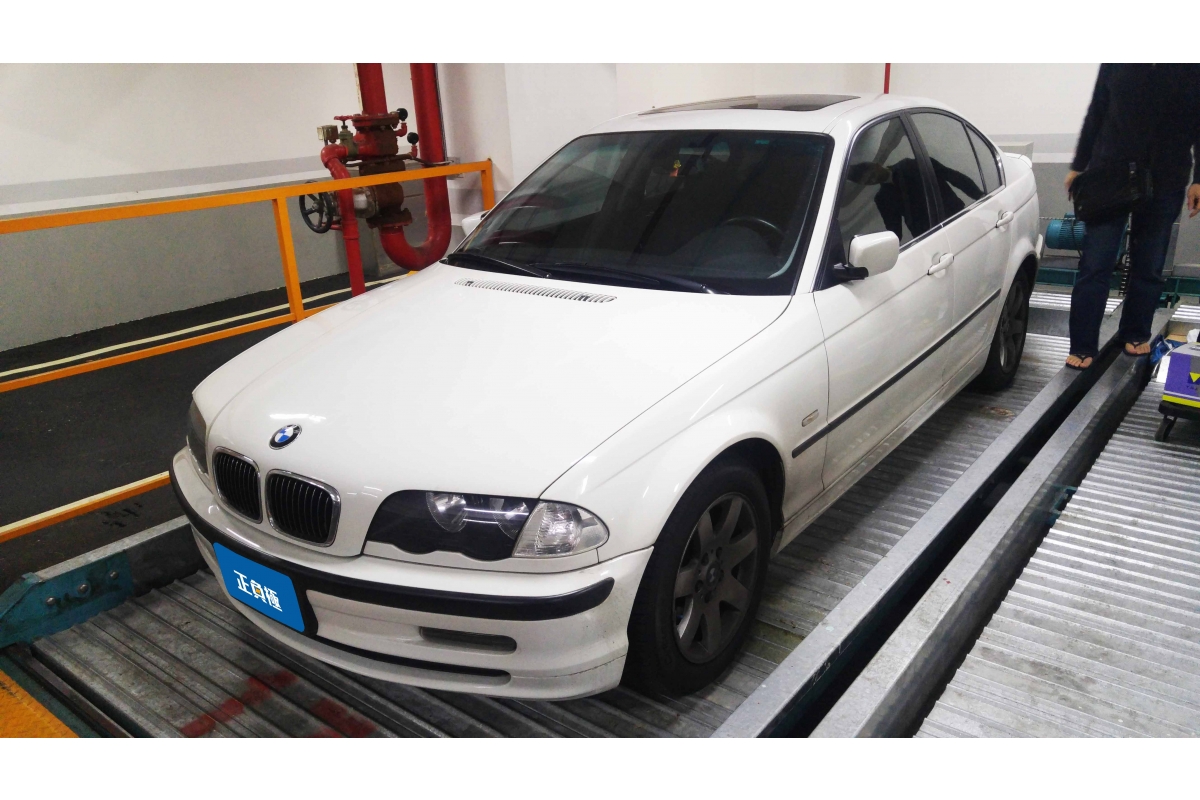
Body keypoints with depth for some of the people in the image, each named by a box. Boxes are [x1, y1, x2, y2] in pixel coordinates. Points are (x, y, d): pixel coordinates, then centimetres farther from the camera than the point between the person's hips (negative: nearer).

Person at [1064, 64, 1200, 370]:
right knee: (1094, 266, -4)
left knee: (1149, 267, 8)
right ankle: (1083, 346, 0)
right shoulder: (1116, 63, 3)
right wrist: (1078, 166, 9)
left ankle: (1136, 334, 25)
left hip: (1165, 182, 0)